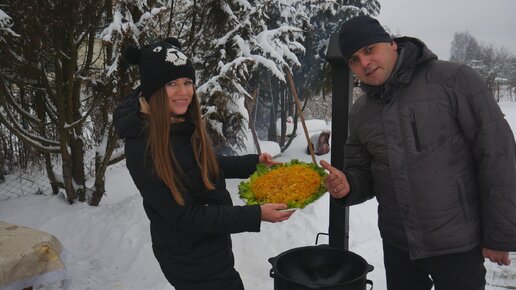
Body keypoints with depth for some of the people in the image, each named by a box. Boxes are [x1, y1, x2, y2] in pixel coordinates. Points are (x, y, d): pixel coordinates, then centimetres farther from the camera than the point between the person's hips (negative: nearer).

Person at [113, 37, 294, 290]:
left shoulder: (184, 123, -5)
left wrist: (253, 163, 3)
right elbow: (186, 216, -25)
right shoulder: (142, 148, -28)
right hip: (191, 262, -7)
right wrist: (255, 216, -28)